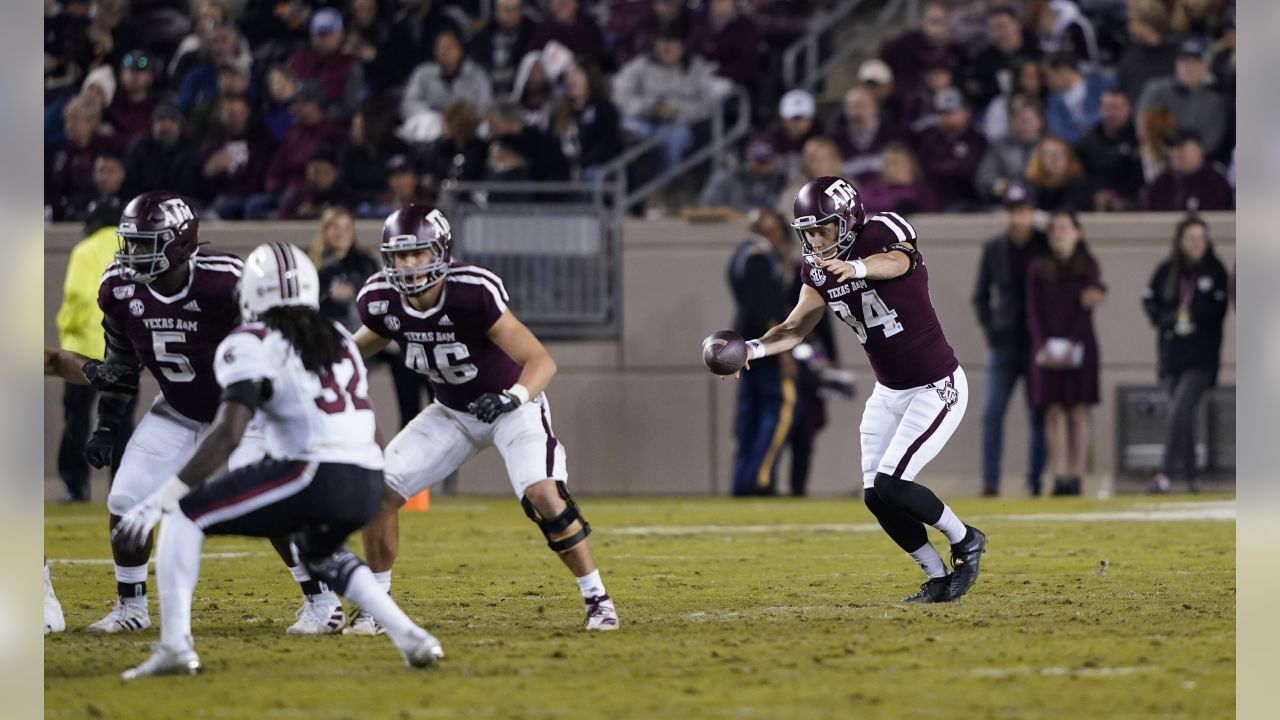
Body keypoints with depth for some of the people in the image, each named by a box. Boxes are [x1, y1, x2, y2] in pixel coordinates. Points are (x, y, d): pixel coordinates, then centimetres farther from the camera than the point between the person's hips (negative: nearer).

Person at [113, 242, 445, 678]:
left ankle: (175, 646, -7)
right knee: (318, 551, 38)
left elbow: (228, 434, -14)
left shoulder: (253, 346, -1)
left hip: (315, 478, -7)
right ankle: (412, 640, 24)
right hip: (369, 485, 7)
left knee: (183, 515, 5)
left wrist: (159, 500, -16)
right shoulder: (338, 339, 22)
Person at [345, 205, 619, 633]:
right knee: (381, 491, -7)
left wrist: (513, 397, -53)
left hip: (513, 406, -5)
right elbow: (365, 343, 11)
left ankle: (596, 598, -10)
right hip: (453, 413, 5)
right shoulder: (381, 301, -16)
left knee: (543, 494, -26)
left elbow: (541, 360, -36)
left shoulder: (473, 292, -33)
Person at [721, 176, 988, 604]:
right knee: (876, 497, 2)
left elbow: (895, 262, -45)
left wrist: (858, 268, -67)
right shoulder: (820, 269, 0)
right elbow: (796, 327, -1)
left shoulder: (882, 235, -21)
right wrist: (756, 348, -22)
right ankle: (939, 580, 17)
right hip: (888, 392, 8)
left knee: (890, 485, -17)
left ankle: (965, 541, 7)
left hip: (937, 388, -8)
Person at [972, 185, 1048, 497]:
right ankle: (990, 482, -5)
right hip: (1004, 342, 2)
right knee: (992, 412, -7)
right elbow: (981, 295, 16)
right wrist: (989, 328, 3)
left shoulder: (1047, 249, -1)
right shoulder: (994, 249, 7)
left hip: (1037, 343, -2)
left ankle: (1035, 482, 7)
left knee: (1038, 416, 1)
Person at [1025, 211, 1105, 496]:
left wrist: (1072, 344, -12)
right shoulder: (1039, 269, 9)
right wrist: (1043, 345, -10)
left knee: (1078, 412, -2)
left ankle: (1075, 476, -2)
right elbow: (1034, 312, 4)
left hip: (1079, 346, -1)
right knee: (1054, 412, -6)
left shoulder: (1087, 265, 5)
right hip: (1048, 349, 1)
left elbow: (1086, 309, -2)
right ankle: (1059, 476, -12)